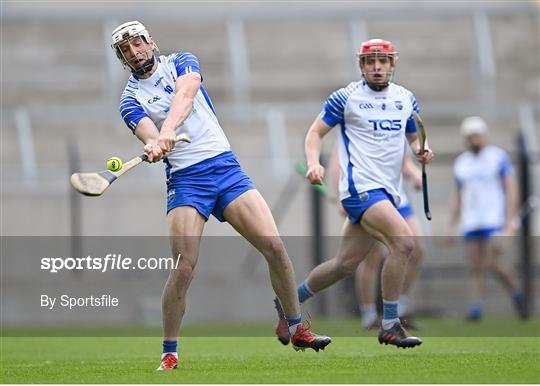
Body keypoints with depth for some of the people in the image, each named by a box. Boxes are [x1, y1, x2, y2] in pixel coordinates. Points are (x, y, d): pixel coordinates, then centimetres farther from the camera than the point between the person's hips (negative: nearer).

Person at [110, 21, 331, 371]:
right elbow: (149, 135, -16)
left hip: (226, 167, 2)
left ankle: (298, 329, 7)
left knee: (275, 247, -8)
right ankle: (169, 354, -3)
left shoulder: (180, 62, 7)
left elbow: (185, 93, -16)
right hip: (185, 180, -2)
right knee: (183, 268, -16)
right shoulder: (131, 99, 4)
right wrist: (154, 146, -41)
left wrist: (168, 128, -35)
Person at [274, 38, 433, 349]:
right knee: (404, 241, -24)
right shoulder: (346, 98, -2)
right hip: (360, 186, -6)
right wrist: (314, 163, -15)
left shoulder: (406, 99, 13)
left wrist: (422, 150, 1)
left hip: (387, 191, 6)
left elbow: (414, 138, 24)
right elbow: (316, 132, 3)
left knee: (346, 265, 9)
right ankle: (390, 325, -16)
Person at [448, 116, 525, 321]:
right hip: (470, 224, 5)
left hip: (495, 220, -5)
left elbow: (511, 189, -5)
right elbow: (457, 197, 18)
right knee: (475, 268, -1)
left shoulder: (499, 157, -1)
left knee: (493, 264, -14)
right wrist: (452, 226, 12)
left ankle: (516, 294, 7)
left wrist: (511, 221, -13)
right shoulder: (461, 163, 14)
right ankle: (476, 307, 0)